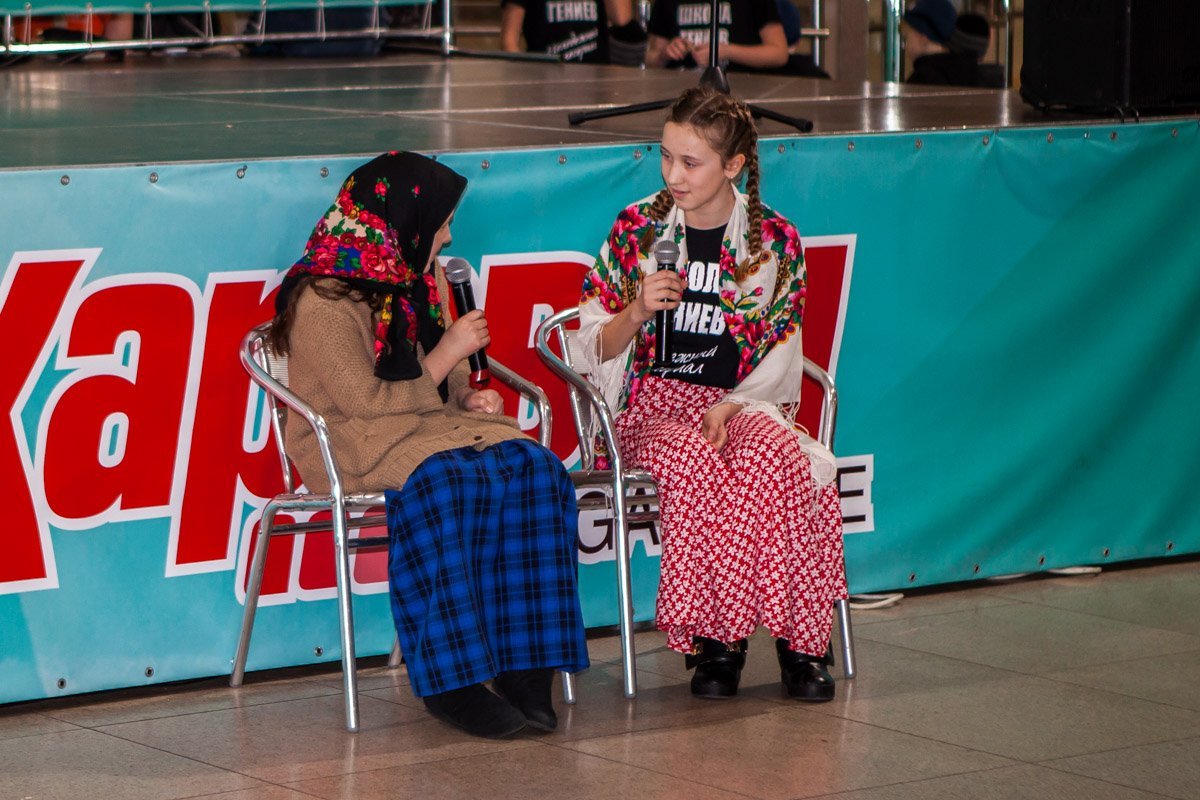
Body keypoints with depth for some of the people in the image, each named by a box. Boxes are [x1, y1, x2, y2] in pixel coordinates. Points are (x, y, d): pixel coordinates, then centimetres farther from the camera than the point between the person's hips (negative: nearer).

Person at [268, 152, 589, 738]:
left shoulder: (421, 282, 17)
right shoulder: (322, 302, -10)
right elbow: (365, 401, -15)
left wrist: (469, 395, 3)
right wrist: (445, 356, -10)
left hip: (432, 424, 7)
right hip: (355, 447, -7)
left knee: (533, 468, -24)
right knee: (443, 482, -39)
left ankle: (525, 668, -28)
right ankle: (450, 681, -35)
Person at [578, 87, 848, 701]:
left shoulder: (775, 241, 5)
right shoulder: (636, 228, 5)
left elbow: (781, 357, 4)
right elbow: (595, 346, 8)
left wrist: (732, 405, -14)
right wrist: (638, 312, -13)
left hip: (742, 404, 1)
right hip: (652, 404, 0)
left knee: (778, 456, -35)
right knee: (695, 463, -37)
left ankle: (802, 641, -26)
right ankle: (714, 639, -26)